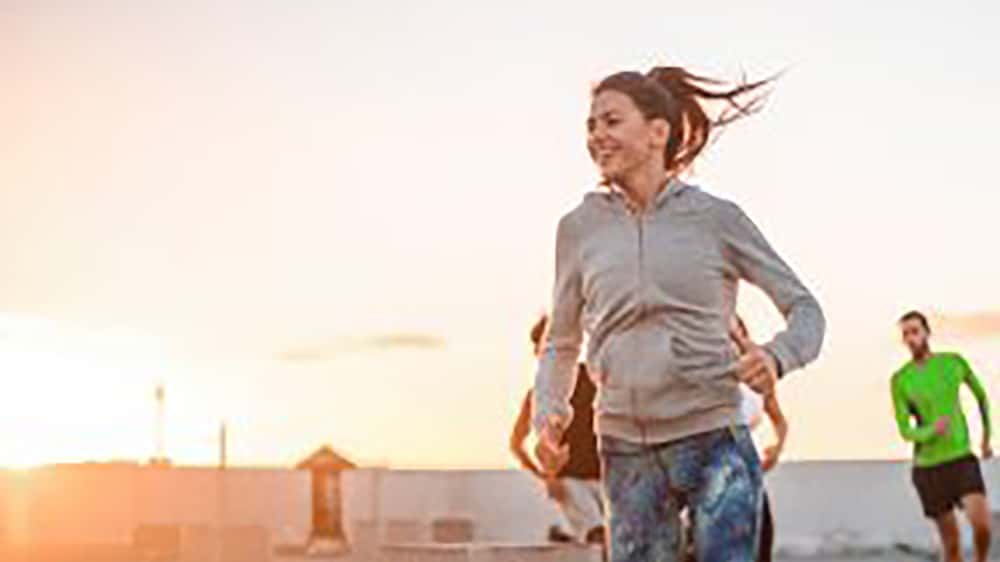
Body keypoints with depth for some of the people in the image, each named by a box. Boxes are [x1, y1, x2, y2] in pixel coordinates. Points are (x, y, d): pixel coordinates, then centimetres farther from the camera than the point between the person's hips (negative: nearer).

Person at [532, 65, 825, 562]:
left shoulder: (715, 218, -1)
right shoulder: (580, 227, 5)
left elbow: (805, 309, 3)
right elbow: (561, 343, 14)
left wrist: (776, 356, -19)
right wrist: (548, 413, -4)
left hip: (714, 441, -2)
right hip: (625, 450, 3)